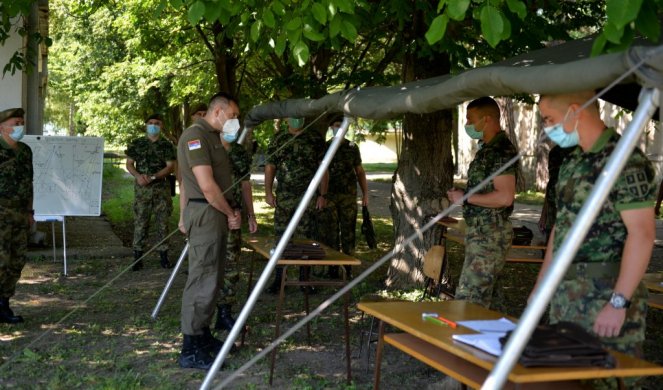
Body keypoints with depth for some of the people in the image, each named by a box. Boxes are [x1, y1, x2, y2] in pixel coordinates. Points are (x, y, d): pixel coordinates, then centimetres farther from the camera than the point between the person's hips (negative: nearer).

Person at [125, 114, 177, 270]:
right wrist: (138, 176, -13)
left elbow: (170, 166, -3)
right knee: (140, 222, -2)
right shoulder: (136, 144, 8)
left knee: (162, 222, 3)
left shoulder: (167, 145, 4)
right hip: (142, 188, 0)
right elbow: (129, 164, 7)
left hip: (162, 188, 0)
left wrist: (153, 177, -16)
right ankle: (138, 256, 1)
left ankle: (163, 255, 10)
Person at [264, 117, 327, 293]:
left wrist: (322, 195, -3)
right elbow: (270, 166, 7)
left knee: (305, 239, 2)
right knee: (280, 237, 3)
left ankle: (304, 279, 11)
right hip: (283, 197, 1)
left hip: (308, 196, -1)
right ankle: (278, 278, 10)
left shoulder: (316, 139, 3)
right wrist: (268, 192, -3)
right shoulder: (278, 140, 8)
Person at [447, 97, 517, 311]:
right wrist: (461, 195, 9)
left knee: (468, 299, -10)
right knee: (491, 297, 15)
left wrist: (465, 198, -16)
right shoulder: (487, 149, 14)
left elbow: (505, 197, -24)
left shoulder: (501, 150, -16)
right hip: (482, 231, 10)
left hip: (490, 235, -10)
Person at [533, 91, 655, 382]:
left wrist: (619, 302, -22)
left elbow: (642, 233, -19)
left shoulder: (625, 161, -14)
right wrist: (541, 284, 18)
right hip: (565, 291, 8)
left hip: (605, 292, -8)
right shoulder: (572, 162, 13)